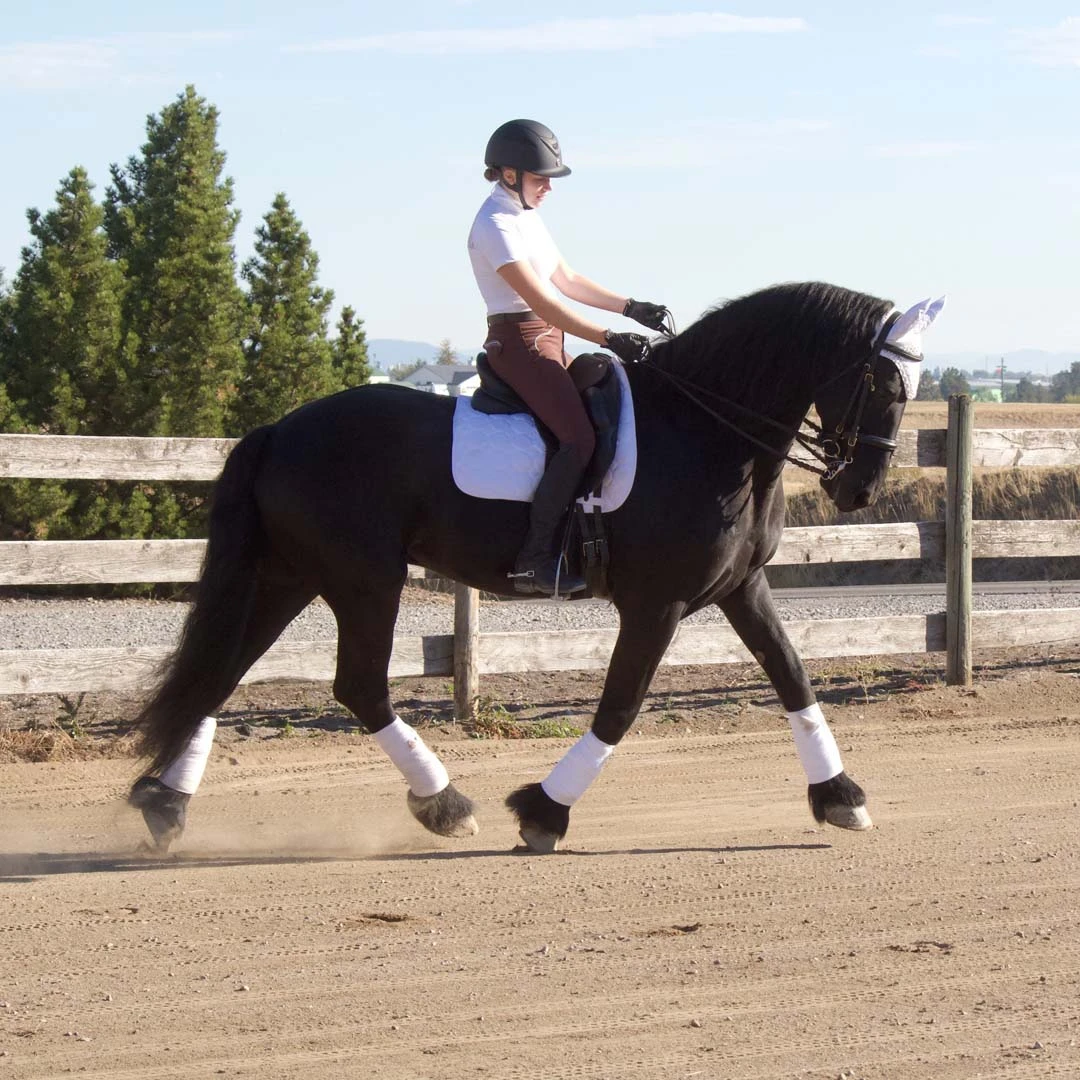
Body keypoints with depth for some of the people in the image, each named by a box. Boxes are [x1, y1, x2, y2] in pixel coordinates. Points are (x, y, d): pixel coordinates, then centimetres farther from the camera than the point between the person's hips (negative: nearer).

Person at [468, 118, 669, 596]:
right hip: (519, 343, -10)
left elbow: (568, 281, 21)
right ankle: (535, 559, -25)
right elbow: (541, 301, -23)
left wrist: (630, 308, 11)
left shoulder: (526, 217, 15)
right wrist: (609, 339, -27)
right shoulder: (496, 225, -16)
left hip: (548, 342, 10)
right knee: (579, 437, -23)